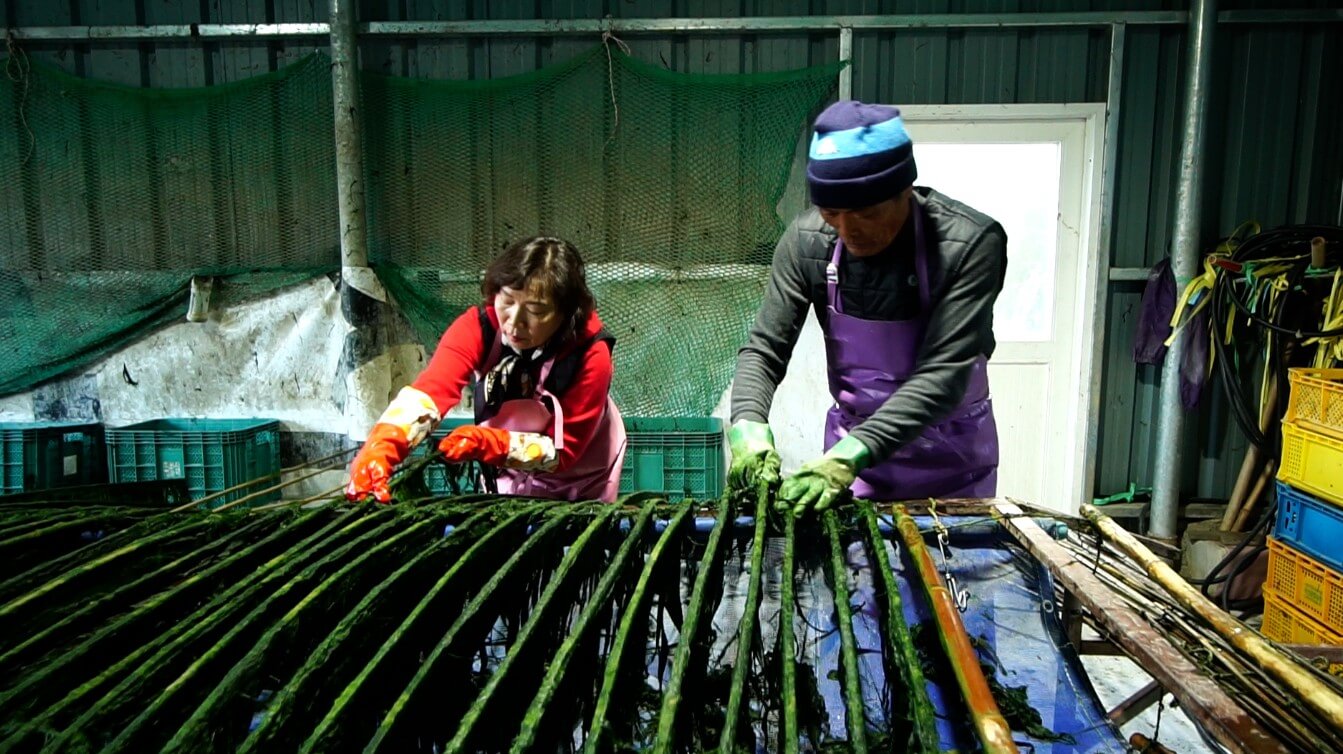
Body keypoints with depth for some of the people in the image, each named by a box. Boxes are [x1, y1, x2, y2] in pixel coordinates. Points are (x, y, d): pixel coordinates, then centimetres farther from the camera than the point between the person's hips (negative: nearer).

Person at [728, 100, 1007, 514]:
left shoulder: (971, 243, -24)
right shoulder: (807, 240, -15)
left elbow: (943, 374, -30)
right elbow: (764, 348, -11)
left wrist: (850, 456, -41)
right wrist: (748, 425, -31)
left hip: (951, 460, -1)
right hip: (851, 443, 2)